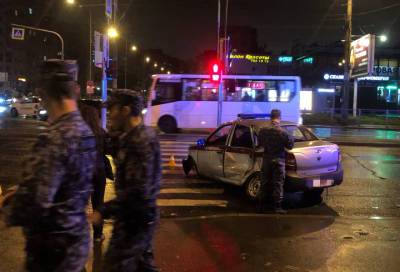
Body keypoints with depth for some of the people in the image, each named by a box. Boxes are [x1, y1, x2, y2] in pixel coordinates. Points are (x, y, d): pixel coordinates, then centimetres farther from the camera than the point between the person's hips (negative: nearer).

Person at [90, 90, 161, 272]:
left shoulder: (140, 142, -23)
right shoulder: (141, 135, 8)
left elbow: (138, 191, -28)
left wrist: (104, 212, -23)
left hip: (135, 218, -10)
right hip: (141, 216, 10)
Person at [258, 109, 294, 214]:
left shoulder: (263, 130, -4)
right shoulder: (282, 132, -17)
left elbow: (260, 142, 10)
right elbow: (290, 146, -8)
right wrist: (290, 138, 11)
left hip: (266, 159, 4)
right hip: (278, 160, -4)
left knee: (265, 182, 14)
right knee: (278, 183, 2)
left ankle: (261, 205, 21)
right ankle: (277, 207, 3)